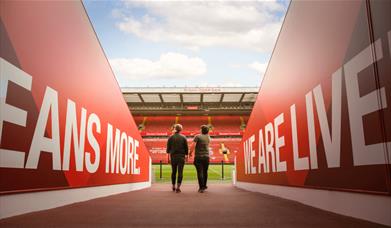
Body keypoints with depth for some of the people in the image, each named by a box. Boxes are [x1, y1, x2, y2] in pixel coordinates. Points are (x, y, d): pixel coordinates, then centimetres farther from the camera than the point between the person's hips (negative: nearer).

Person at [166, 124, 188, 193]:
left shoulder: (171, 137, -3)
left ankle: (173, 187, 25)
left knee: (174, 172, 15)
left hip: (173, 156, 2)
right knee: (180, 172, 1)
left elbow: (168, 149, 0)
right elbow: (186, 148, -2)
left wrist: (169, 152, 20)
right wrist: (186, 154, 14)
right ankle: (178, 187, -4)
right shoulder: (183, 137, -4)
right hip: (181, 156, -2)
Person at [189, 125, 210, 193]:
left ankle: (201, 188, -8)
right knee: (205, 172, 16)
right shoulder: (208, 138, 10)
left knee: (200, 172, -4)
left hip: (198, 157, -4)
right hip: (206, 157, 4)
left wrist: (190, 153, -3)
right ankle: (204, 186, 30)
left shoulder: (197, 136, -6)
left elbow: (193, 145, -16)